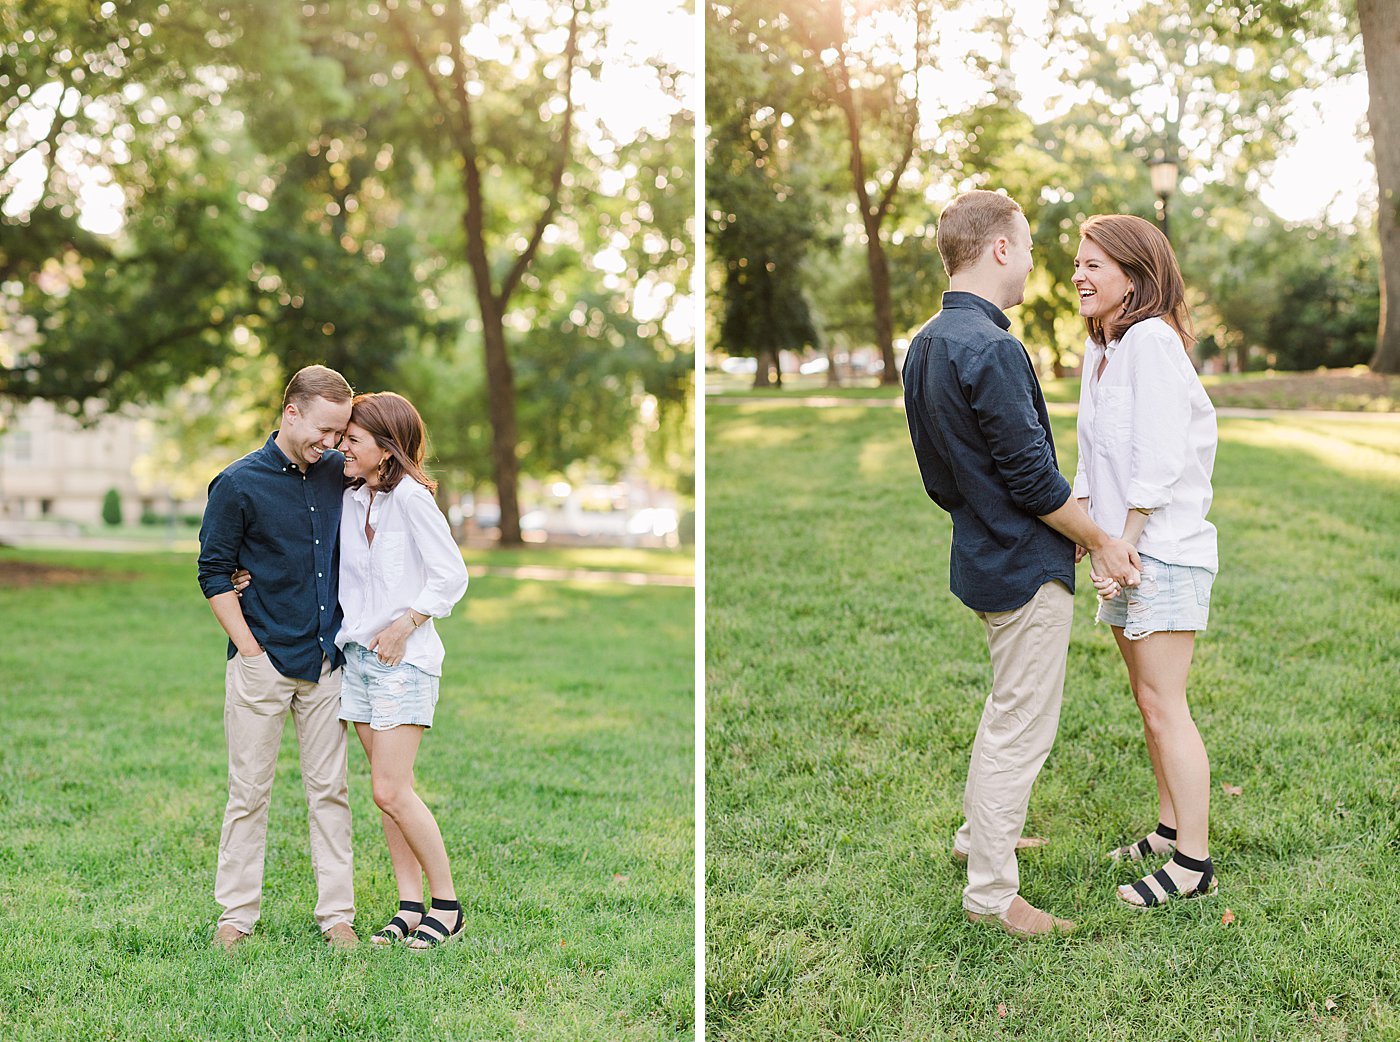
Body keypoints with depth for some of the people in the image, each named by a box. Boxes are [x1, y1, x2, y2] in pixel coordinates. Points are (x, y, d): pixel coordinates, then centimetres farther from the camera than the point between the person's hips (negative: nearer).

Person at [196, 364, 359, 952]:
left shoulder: (339, 473, 6)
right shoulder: (239, 484, -6)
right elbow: (214, 573, -3)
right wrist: (249, 647, -9)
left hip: (325, 661, 4)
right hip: (262, 662, -3)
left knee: (329, 790, 6)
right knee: (249, 791, 3)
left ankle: (336, 914, 12)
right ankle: (236, 915, 14)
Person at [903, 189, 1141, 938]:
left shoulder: (925, 345, 7)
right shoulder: (991, 350, -24)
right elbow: (1033, 478, -22)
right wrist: (1102, 542, -10)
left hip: (980, 553, 10)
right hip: (1026, 563, -10)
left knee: (1009, 702, 27)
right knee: (1022, 727, 0)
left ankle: (979, 830, 40)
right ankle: (991, 891, 9)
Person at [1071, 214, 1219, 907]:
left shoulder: (1151, 341, -17)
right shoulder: (1100, 349, 12)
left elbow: (1157, 465, -20)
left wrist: (1121, 548, -18)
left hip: (1162, 549, -9)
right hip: (1124, 549, 9)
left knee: (1165, 707, -5)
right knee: (1149, 701, 16)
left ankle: (1195, 861, 4)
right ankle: (1170, 829, 28)